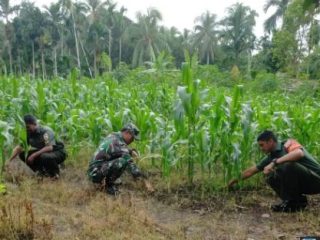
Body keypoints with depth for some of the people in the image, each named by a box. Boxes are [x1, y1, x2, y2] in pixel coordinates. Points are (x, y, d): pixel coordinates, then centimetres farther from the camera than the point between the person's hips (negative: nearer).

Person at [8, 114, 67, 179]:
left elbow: (49, 148, -33)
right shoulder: (28, 134, -5)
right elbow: (18, 148, -5)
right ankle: (42, 171, 5)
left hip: (58, 153, -7)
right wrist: (9, 160, -16)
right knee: (22, 154, -9)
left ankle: (55, 173, -9)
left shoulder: (46, 131, -23)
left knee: (45, 157, -39)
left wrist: (34, 155, -35)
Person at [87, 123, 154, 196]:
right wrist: (145, 181, -22)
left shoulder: (113, 136, 7)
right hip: (96, 173, -10)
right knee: (123, 162, -28)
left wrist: (131, 151, 6)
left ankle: (108, 180, 13)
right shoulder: (119, 143, -21)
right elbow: (130, 164, -25)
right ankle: (109, 185, -8)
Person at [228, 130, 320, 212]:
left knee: (288, 165, -30)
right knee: (271, 177, -2)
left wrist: (274, 162, -37)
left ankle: (296, 202, -12)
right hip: (302, 183, 7)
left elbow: (299, 153, -40)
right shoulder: (271, 157, 6)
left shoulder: (288, 144, -15)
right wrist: (236, 180, 21)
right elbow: (251, 171, 16)